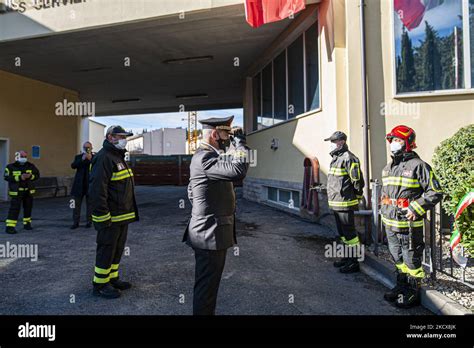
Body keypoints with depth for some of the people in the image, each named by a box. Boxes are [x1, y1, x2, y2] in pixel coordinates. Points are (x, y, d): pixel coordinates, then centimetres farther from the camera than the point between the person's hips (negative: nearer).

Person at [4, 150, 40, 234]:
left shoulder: (31, 166, 5)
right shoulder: (11, 167, -4)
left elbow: (37, 175, 3)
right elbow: (6, 177, -12)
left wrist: (30, 176, -18)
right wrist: (19, 177, -22)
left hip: (28, 191, 4)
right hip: (16, 192, -4)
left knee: (28, 207, 12)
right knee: (15, 208, -10)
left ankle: (27, 223, 26)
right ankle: (10, 226, -6)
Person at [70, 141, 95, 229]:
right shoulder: (78, 157, 12)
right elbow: (73, 166, -5)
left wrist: (90, 159, -19)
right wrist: (82, 159, -16)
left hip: (90, 184, -2)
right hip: (79, 184, 2)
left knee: (90, 204, 5)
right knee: (76, 204, 3)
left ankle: (89, 221, 13)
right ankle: (75, 222, 9)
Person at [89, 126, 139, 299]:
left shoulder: (118, 157, 16)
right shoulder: (103, 158, -17)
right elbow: (96, 189, -24)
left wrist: (129, 211, 20)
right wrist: (103, 217, -24)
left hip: (122, 216, 10)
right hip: (110, 218, -10)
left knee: (117, 249, 18)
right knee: (106, 251, 2)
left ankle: (112, 278, 32)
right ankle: (100, 285, 16)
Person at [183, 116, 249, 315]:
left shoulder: (207, 155, 15)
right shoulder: (204, 157, -20)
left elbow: (191, 192, 23)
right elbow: (238, 171, -33)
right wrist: (240, 143, -20)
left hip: (208, 230, 11)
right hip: (210, 232, -11)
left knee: (207, 283, 23)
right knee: (207, 285, 2)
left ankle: (206, 311, 38)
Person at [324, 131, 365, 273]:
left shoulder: (348, 158, -16)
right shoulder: (336, 158, 15)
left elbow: (358, 181, -18)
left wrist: (356, 197, -7)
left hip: (345, 204, -10)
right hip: (335, 203, 10)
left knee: (349, 233, -1)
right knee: (342, 232, 19)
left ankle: (354, 262, 10)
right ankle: (347, 257, 33)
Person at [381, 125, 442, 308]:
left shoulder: (418, 165, -12)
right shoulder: (387, 168, 12)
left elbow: (435, 192, -13)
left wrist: (415, 209, -19)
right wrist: (384, 211, 18)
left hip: (409, 224, -7)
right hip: (390, 223, 8)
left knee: (412, 260, 5)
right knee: (398, 259, 20)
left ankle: (413, 293, 21)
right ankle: (401, 287, 36)